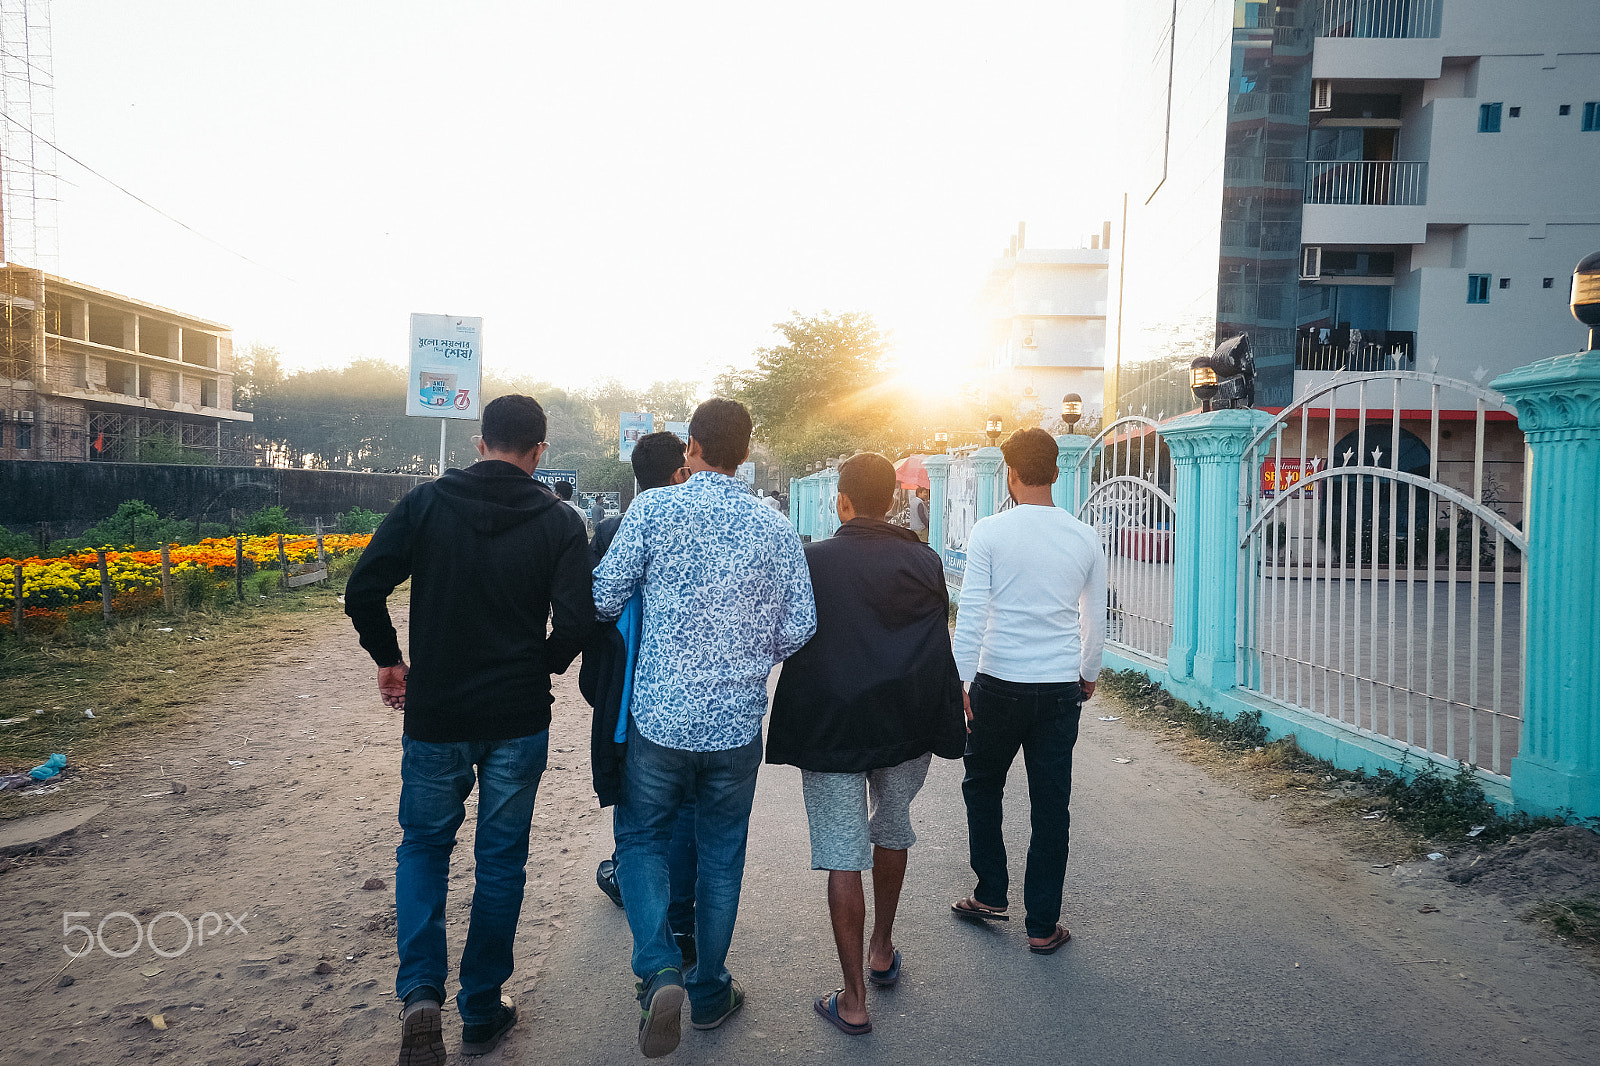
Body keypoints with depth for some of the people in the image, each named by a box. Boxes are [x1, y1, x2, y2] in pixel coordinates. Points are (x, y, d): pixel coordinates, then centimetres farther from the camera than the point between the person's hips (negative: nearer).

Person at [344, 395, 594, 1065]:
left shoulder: (425, 503, -4)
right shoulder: (559, 521, -7)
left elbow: (362, 592, -10)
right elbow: (577, 619, -16)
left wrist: (390, 659, 6)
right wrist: (543, 665, 4)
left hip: (435, 715, 1)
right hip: (519, 720, 0)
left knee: (424, 845, 19)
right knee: (501, 859, 14)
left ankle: (420, 991, 2)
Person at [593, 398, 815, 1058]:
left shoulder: (653, 509, -8)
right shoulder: (775, 530, 0)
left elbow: (604, 599, -6)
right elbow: (799, 626, 1)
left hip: (660, 713, -2)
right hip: (737, 721, 2)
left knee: (642, 838, 17)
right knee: (721, 854, 17)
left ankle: (659, 972, -1)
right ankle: (709, 993, 30)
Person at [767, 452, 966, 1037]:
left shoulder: (811, 561, -9)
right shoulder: (926, 562, -1)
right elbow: (940, 647, 5)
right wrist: (942, 723, 16)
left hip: (830, 727, -3)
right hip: (907, 725, 4)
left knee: (842, 856, 3)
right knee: (892, 829, 24)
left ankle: (853, 1000, 10)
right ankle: (883, 951, 40)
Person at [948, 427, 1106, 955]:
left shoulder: (990, 531, -8)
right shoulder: (1085, 537, 2)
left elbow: (971, 614, -10)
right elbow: (1096, 621, 12)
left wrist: (959, 682, -4)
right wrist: (1088, 674, 27)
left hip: (999, 683, -2)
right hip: (1061, 688, 3)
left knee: (982, 786, 20)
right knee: (1051, 804, 9)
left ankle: (991, 895, 28)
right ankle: (1043, 926, 17)